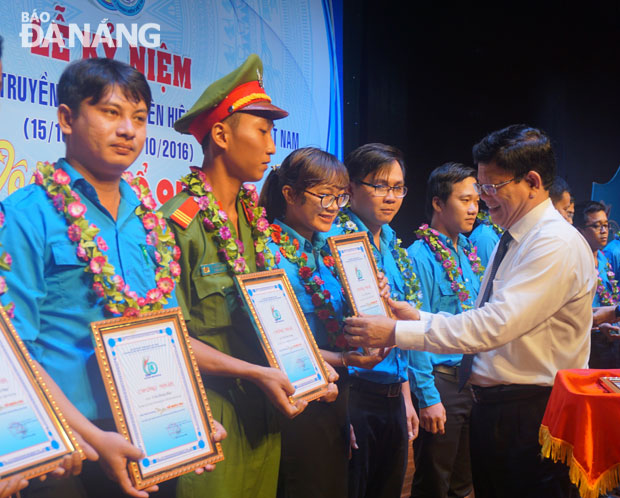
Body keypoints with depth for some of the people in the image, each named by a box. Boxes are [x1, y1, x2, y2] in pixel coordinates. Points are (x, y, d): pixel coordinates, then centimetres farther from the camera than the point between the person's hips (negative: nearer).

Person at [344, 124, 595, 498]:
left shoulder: (559, 245, -18)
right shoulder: (512, 240, 13)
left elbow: (496, 325, -27)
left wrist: (396, 332, -26)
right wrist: (419, 317, 0)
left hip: (533, 414, -9)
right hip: (490, 407, 9)